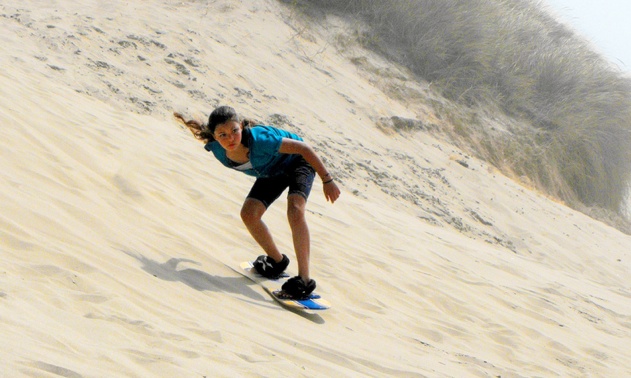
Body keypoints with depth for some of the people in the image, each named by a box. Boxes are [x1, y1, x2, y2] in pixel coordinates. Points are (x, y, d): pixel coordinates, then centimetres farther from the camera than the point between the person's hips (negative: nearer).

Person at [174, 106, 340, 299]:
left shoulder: (259, 140, -43)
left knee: (295, 211, -30)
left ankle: (304, 279, -31)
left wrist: (327, 180, -28)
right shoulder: (217, 150, -25)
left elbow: (304, 148, -34)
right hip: (271, 172, 6)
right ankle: (277, 260, 18)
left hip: (298, 162, -6)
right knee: (249, 214, -10)